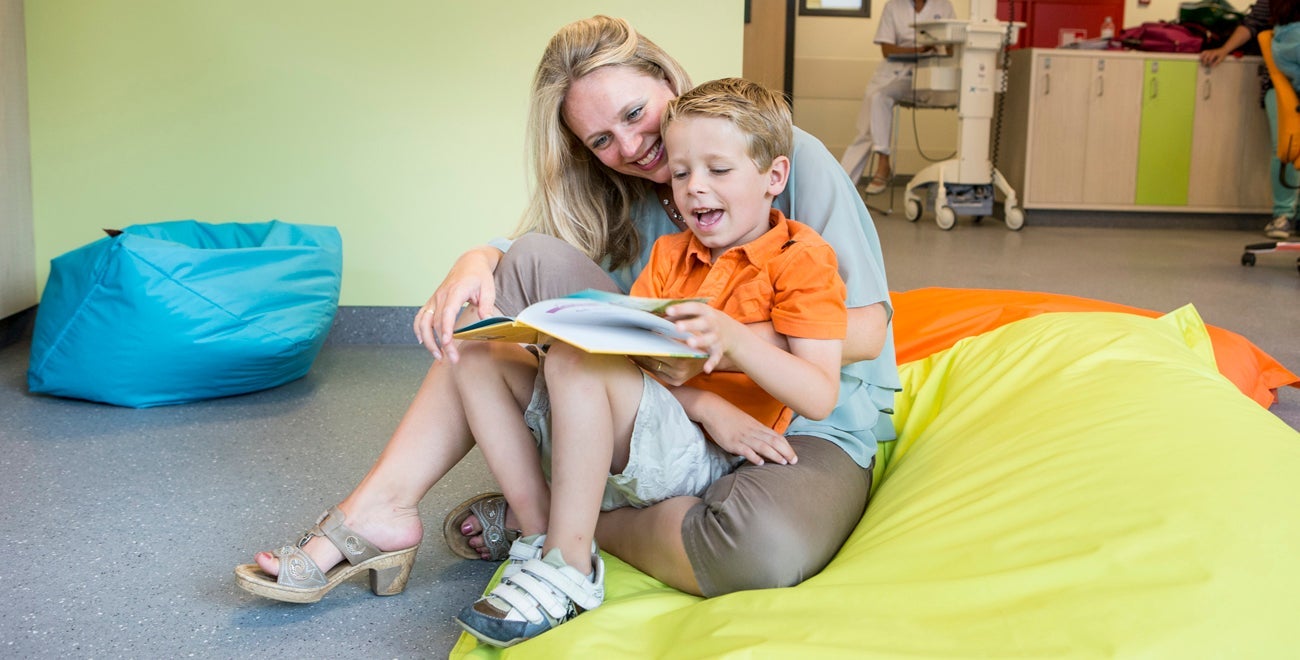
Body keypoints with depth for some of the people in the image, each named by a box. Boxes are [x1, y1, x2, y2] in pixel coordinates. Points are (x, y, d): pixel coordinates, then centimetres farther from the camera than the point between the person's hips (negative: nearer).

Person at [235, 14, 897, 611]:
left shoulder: (795, 158, -8)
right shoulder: (625, 201, 8)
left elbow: (865, 330, -13)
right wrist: (479, 260, -22)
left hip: (810, 426, -3)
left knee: (766, 547, -41)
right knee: (535, 260, -15)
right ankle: (383, 508, -16)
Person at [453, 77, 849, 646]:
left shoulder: (802, 261, -3)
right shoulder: (669, 254, 17)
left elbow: (820, 398, -14)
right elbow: (631, 352, 4)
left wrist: (732, 338, -29)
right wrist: (691, 396, -19)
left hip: (704, 455, -8)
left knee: (576, 360, -32)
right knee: (480, 354, 2)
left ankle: (568, 567, -26)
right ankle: (537, 527, -9)